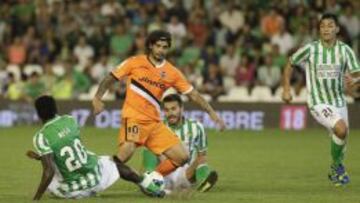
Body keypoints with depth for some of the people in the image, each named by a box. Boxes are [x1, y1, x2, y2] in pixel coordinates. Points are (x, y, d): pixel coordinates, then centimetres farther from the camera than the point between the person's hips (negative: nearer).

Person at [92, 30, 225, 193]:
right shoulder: (135, 62, 1)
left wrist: (212, 113, 4)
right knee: (126, 152, -32)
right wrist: (97, 98, -9)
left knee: (182, 157, 0)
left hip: (154, 123, 5)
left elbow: (193, 94, 11)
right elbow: (110, 79, 5)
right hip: (133, 117, -5)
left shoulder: (172, 73, 8)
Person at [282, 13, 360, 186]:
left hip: (339, 102, 4)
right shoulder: (310, 49, -9)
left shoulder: (345, 50, -3)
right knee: (341, 129, -27)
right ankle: (337, 166, -4)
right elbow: (290, 64, 7)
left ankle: (335, 173, 43)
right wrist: (286, 89, 1)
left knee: (340, 138, 14)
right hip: (318, 103, -4)